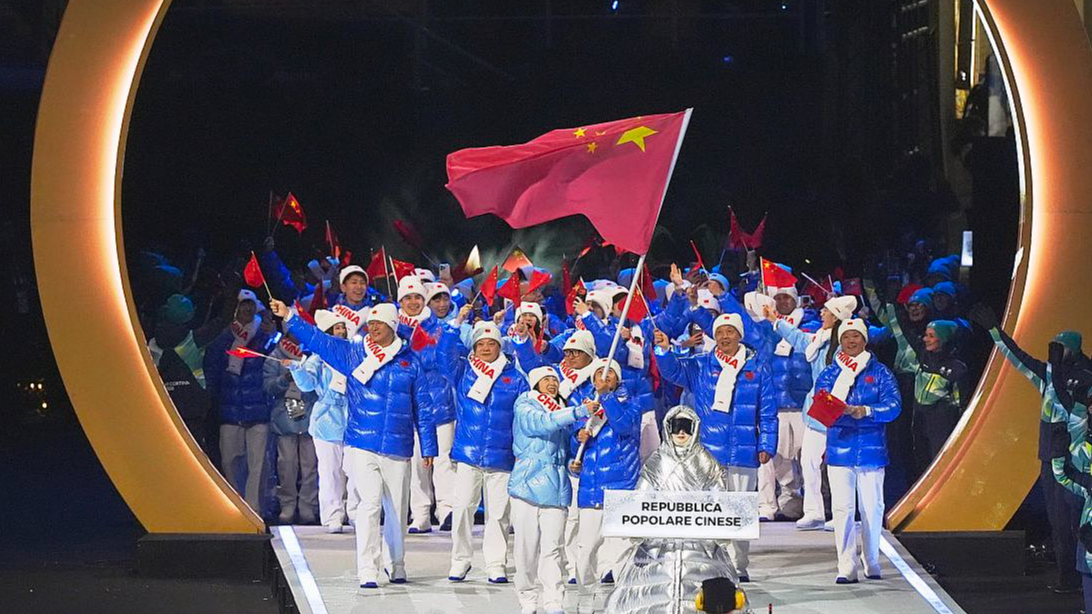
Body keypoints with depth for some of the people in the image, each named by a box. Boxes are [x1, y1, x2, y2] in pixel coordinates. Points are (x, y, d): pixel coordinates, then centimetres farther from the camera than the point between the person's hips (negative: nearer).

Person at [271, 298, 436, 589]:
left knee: (397, 508, 10)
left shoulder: (410, 360, 6)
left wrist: (428, 446, 9)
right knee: (369, 504, -13)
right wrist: (289, 317, -10)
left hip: (397, 449, 1)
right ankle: (367, 571, -12)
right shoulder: (352, 353, 5)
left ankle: (397, 565, 27)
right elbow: (318, 339, -1)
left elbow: (422, 407, 9)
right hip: (362, 445, -1)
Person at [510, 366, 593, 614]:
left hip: (556, 488, 3)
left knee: (552, 547, -5)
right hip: (528, 482, -3)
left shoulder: (563, 411, 19)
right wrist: (579, 412, -26)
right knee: (527, 546, 0)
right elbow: (542, 423, -19)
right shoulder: (524, 407, 2)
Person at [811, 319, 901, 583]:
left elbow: (893, 405, -6)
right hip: (839, 449, 0)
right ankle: (847, 568, -6)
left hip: (872, 449, 0)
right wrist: (844, 411, -23)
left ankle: (871, 562, 20)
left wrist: (866, 411, -23)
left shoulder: (880, 372, 7)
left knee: (872, 507, 4)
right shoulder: (829, 374, 11)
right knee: (842, 509, -7)